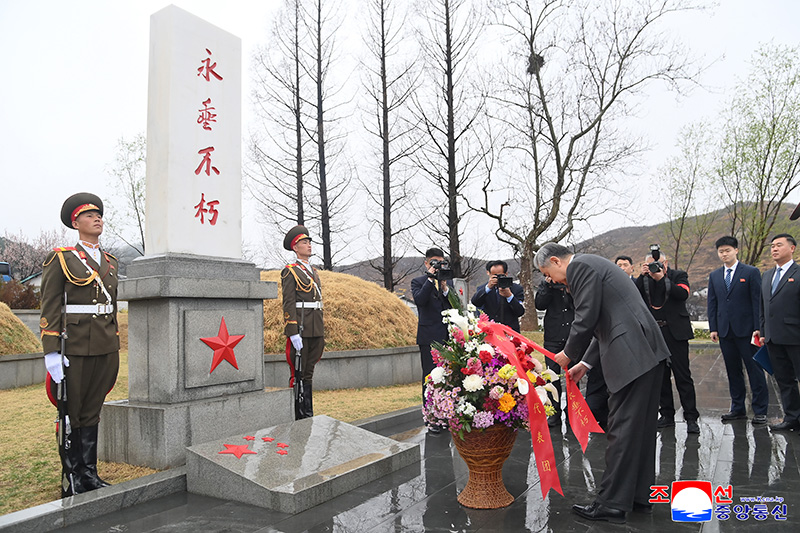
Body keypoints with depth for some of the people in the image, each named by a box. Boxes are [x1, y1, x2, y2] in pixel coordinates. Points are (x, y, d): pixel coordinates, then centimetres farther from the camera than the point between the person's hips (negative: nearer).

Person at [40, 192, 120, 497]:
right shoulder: (61, 258, -2)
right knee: (70, 414, 5)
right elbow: (50, 309, -7)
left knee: (92, 412, 11)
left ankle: (89, 475, 20)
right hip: (75, 348, -5)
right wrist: (51, 352, -13)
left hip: (106, 348, 5)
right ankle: (71, 478, 16)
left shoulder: (111, 262, 14)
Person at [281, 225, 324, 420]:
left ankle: (308, 414, 18)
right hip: (300, 329, -7)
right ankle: (299, 416, 5)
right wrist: (293, 333, -19)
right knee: (299, 373, -2)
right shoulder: (290, 272, -5)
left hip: (316, 330, 7)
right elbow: (288, 304, -12)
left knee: (309, 372, 12)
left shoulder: (314, 271, 19)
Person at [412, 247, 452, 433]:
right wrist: (431, 279, -15)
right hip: (429, 337, -4)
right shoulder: (418, 282, 4)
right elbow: (419, 300, -16)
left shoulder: (447, 282, 15)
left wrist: (444, 287, -9)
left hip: (448, 336, 4)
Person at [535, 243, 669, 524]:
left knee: (621, 430, -3)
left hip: (632, 356, -10)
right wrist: (585, 363, 20)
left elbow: (586, 319, -15)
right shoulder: (593, 264, 23)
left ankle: (612, 503, 5)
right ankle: (640, 496, 27)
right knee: (640, 428, 16)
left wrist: (569, 354, 2)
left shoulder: (580, 266, -8)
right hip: (648, 352, 10)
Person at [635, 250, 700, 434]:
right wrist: (642, 275, -10)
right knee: (660, 376, 9)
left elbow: (683, 293, -15)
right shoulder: (643, 279, 10)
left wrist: (662, 278, -17)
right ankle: (667, 415, 19)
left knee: (683, 376, -3)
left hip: (675, 332, -3)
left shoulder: (678, 275, 3)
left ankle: (691, 418, 3)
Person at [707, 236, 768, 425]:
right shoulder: (714, 276, 12)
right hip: (725, 331, 4)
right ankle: (738, 408, 18)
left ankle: (760, 410, 9)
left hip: (746, 329, -4)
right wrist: (713, 328, 5)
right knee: (733, 371, 10)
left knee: (754, 369, 1)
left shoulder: (751, 272, 0)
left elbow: (758, 301, -3)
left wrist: (758, 328, -9)